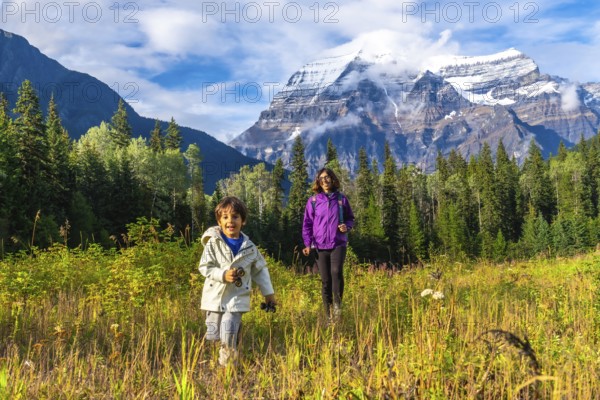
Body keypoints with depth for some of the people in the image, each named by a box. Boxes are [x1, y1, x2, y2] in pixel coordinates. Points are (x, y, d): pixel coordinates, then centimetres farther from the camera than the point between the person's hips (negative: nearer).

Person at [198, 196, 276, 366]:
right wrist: (223, 275, -21)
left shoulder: (249, 247, 2)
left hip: (237, 298, 0)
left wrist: (268, 293, 13)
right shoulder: (213, 243, -5)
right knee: (213, 335, 5)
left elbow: (260, 269, 13)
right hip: (215, 296, 0)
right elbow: (204, 267, -6)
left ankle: (228, 362, 8)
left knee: (229, 333, -13)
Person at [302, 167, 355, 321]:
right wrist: (308, 244, -5)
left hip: (338, 244, 0)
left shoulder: (341, 199, 5)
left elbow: (350, 218, 14)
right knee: (325, 280, 4)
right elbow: (307, 224, 5)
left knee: (336, 271, -24)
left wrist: (346, 226, -8)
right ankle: (328, 313, 13)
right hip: (320, 246, 1)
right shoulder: (313, 201, 3)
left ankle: (337, 304, -9)